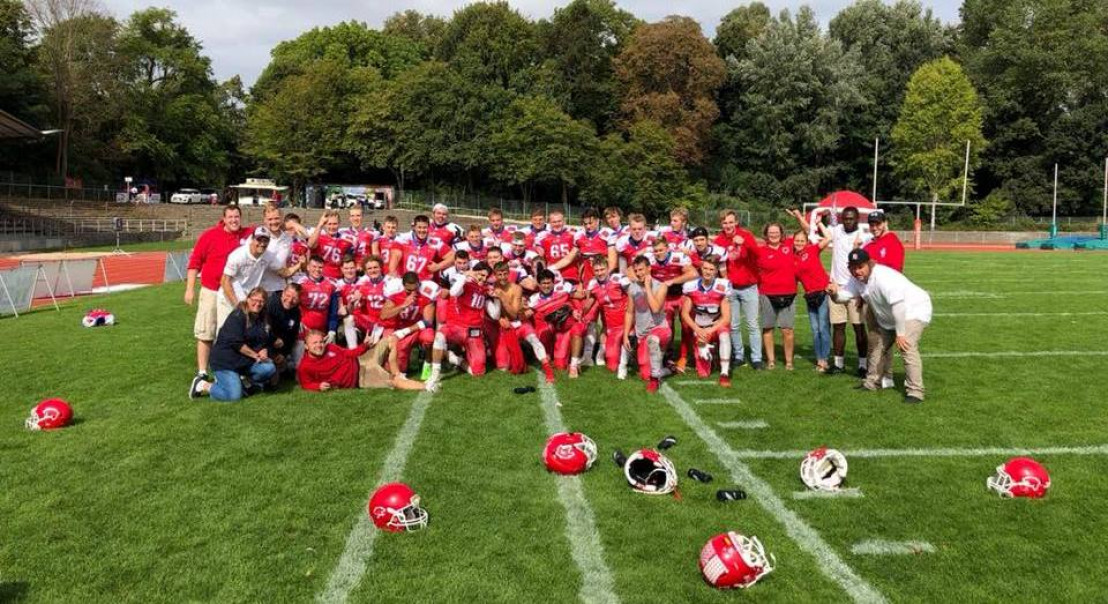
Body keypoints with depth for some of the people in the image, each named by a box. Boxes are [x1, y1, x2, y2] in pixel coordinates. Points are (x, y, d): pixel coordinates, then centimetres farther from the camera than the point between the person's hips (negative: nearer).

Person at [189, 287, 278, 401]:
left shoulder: (262, 319, 10)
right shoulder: (237, 316, -13)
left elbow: (264, 342, 12)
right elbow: (236, 343, -19)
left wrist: (263, 353, -11)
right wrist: (255, 355, -16)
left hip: (246, 361, 6)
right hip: (226, 360, -6)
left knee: (269, 369, -21)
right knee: (234, 395, -18)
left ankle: (244, 381, 6)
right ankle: (202, 385, 6)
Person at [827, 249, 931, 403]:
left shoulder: (883, 278, -33)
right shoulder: (857, 279, -5)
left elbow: (898, 306, -36)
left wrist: (900, 333, -33)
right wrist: (836, 291, -29)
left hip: (913, 311, -10)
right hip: (888, 317, 10)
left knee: (907, 348, -27)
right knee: (876, 345, 18)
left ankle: (915, 392, -25)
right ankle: (872, 383, 35)